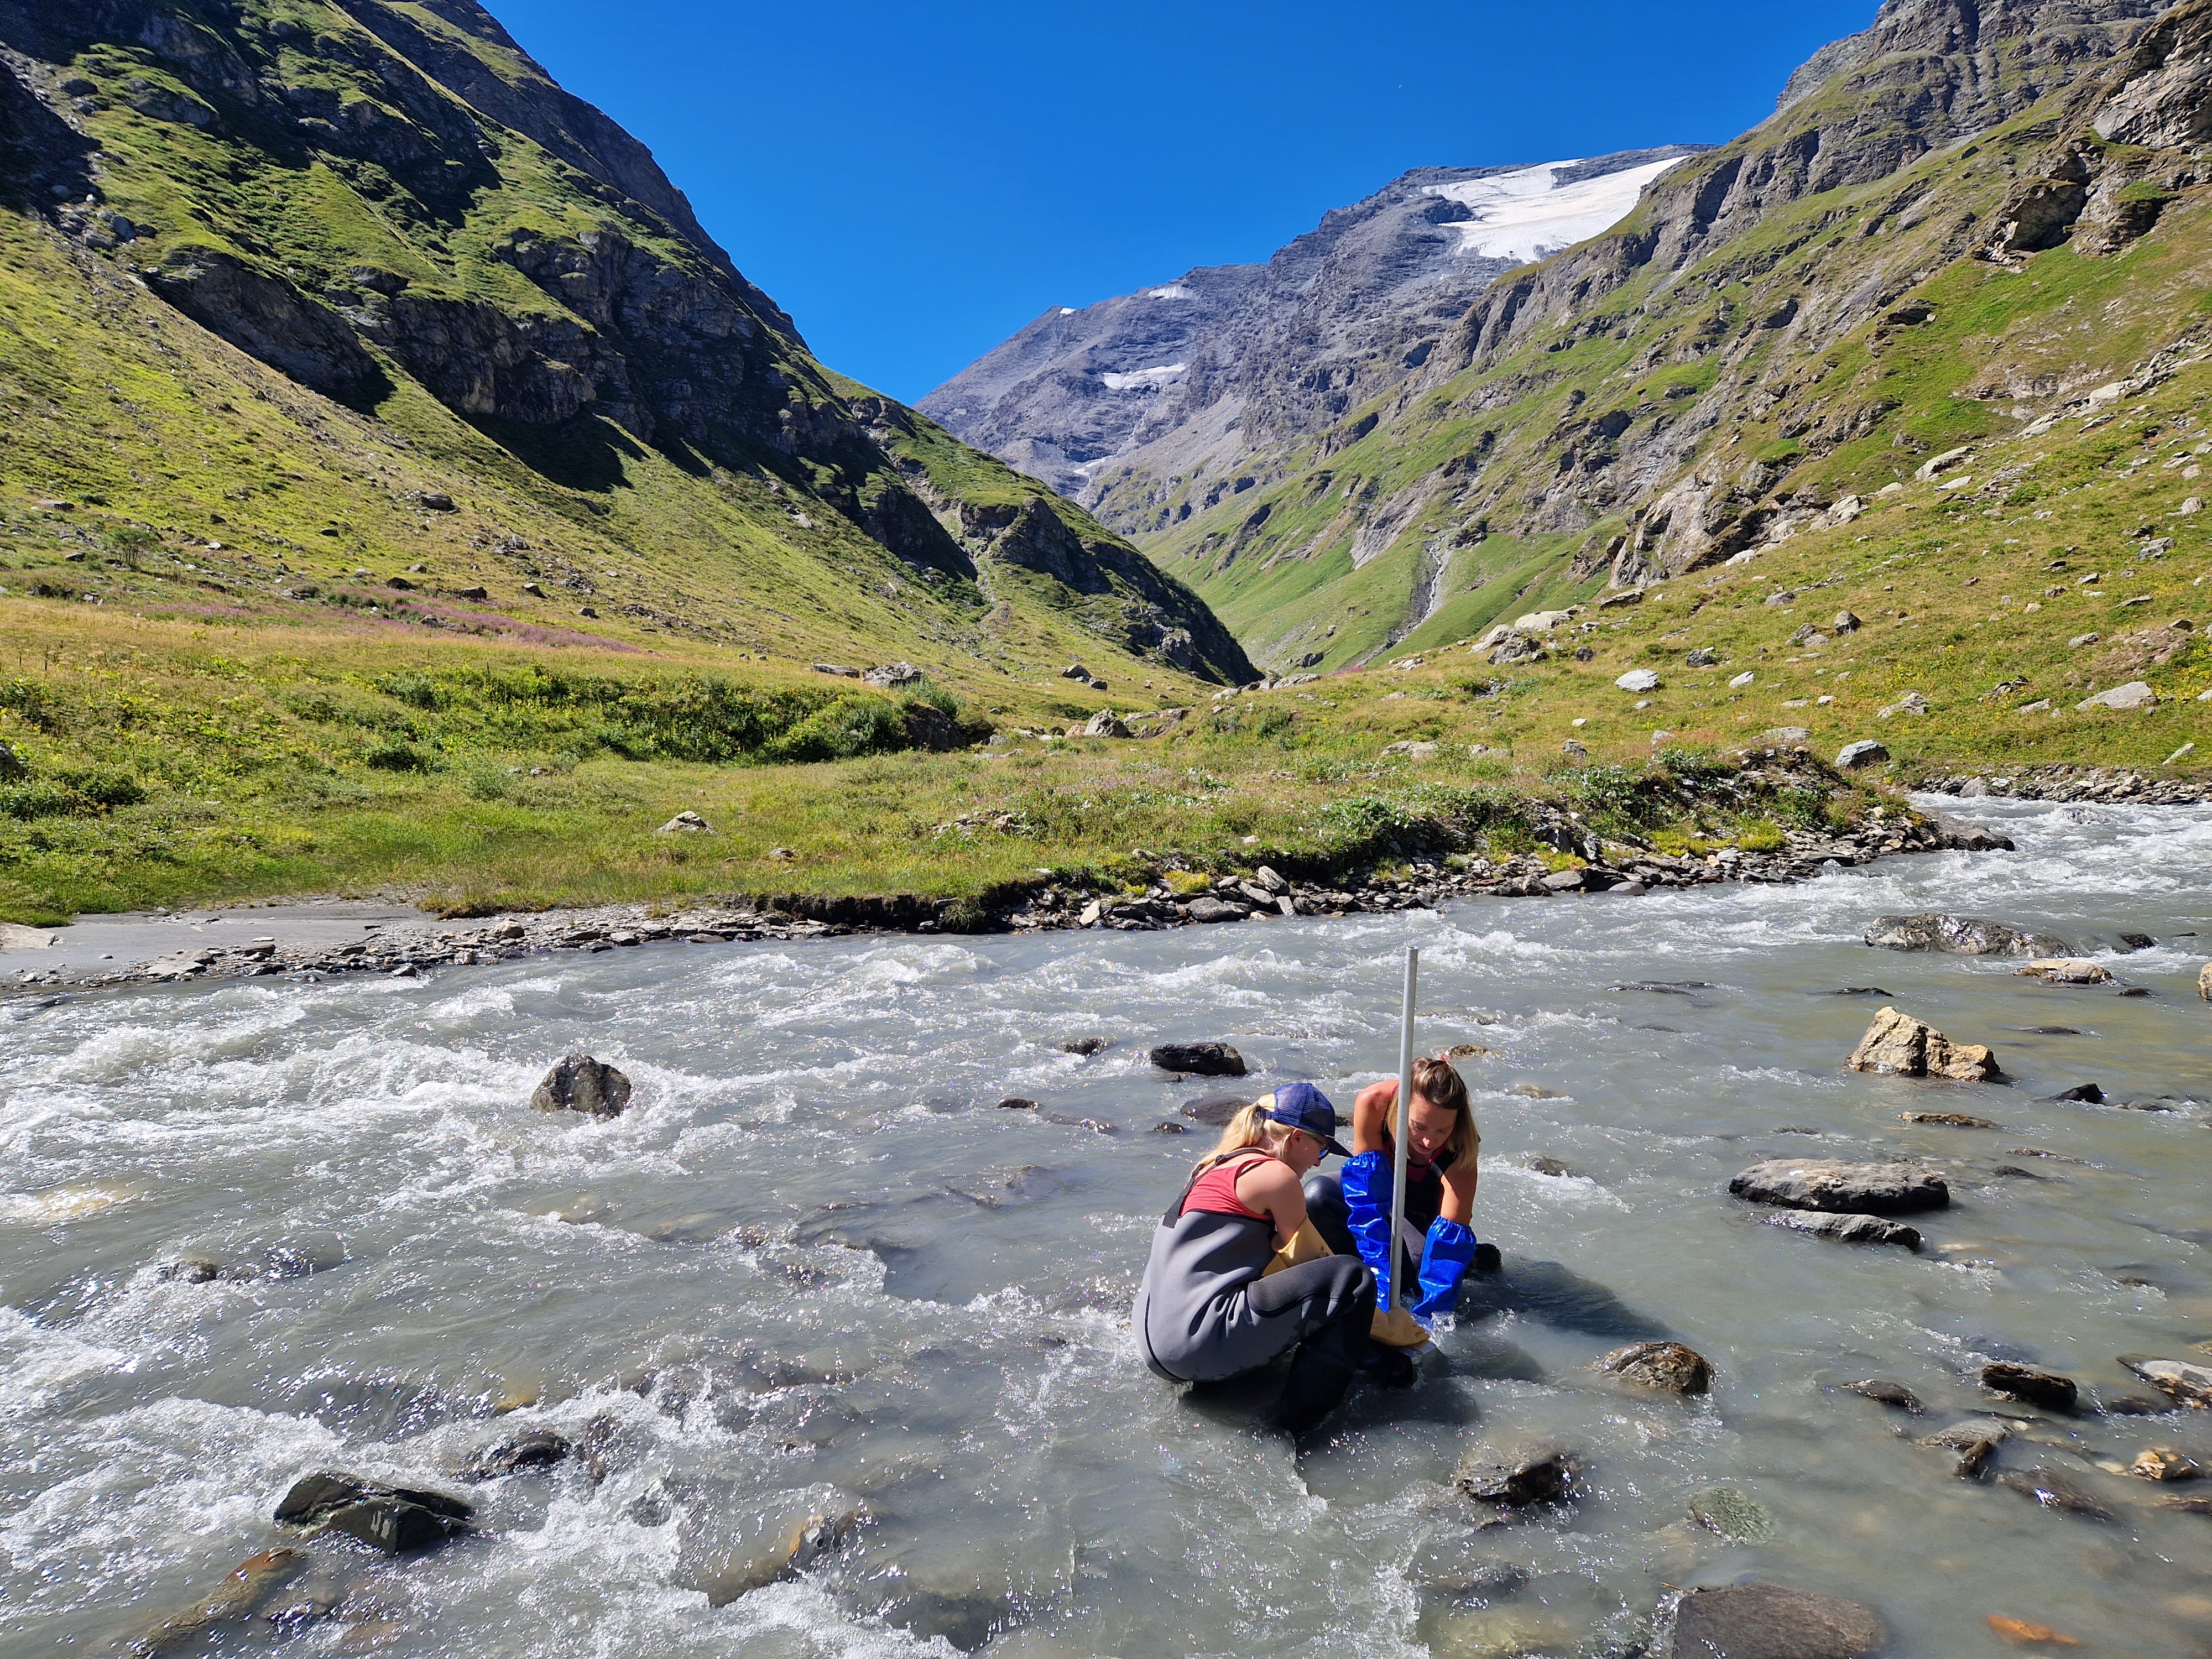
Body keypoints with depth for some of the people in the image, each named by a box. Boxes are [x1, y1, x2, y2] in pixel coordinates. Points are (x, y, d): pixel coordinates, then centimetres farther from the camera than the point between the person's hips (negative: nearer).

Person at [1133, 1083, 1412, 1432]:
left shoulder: (1217, 1167, 22)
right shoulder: (1275, 1174, -5)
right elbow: (1310, 1257, 1)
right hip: (1200, 1344, -10)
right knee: (1351, 1277, -11)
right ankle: (1302, 1412, -7)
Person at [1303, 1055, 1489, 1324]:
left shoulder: (1462, 1143, -34)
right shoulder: (1373, 1103, -33)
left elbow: (1450, 1230, -36)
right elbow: (1368, 1201, -32)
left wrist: (1431, 1312, -42)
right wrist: (1382, 1278, -39)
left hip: (1426, 1208, -2)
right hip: (1375, 1185, 2)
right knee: (1318, 1196, -30)